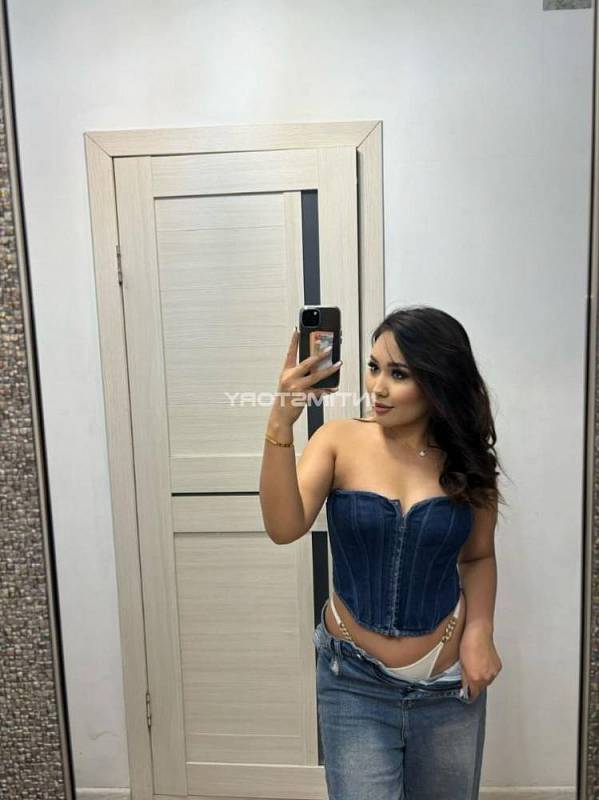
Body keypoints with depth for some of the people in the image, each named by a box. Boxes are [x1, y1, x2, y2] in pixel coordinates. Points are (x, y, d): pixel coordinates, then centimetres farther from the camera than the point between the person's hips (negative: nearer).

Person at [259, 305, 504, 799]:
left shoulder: (467, 462, -6)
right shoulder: (340, 440, -12)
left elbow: (478, 556, 8)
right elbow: (284, 528, -25)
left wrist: (480, 631, -8)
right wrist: (281, 424, -36)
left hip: (449, 683, 3)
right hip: (355, 681, -2)